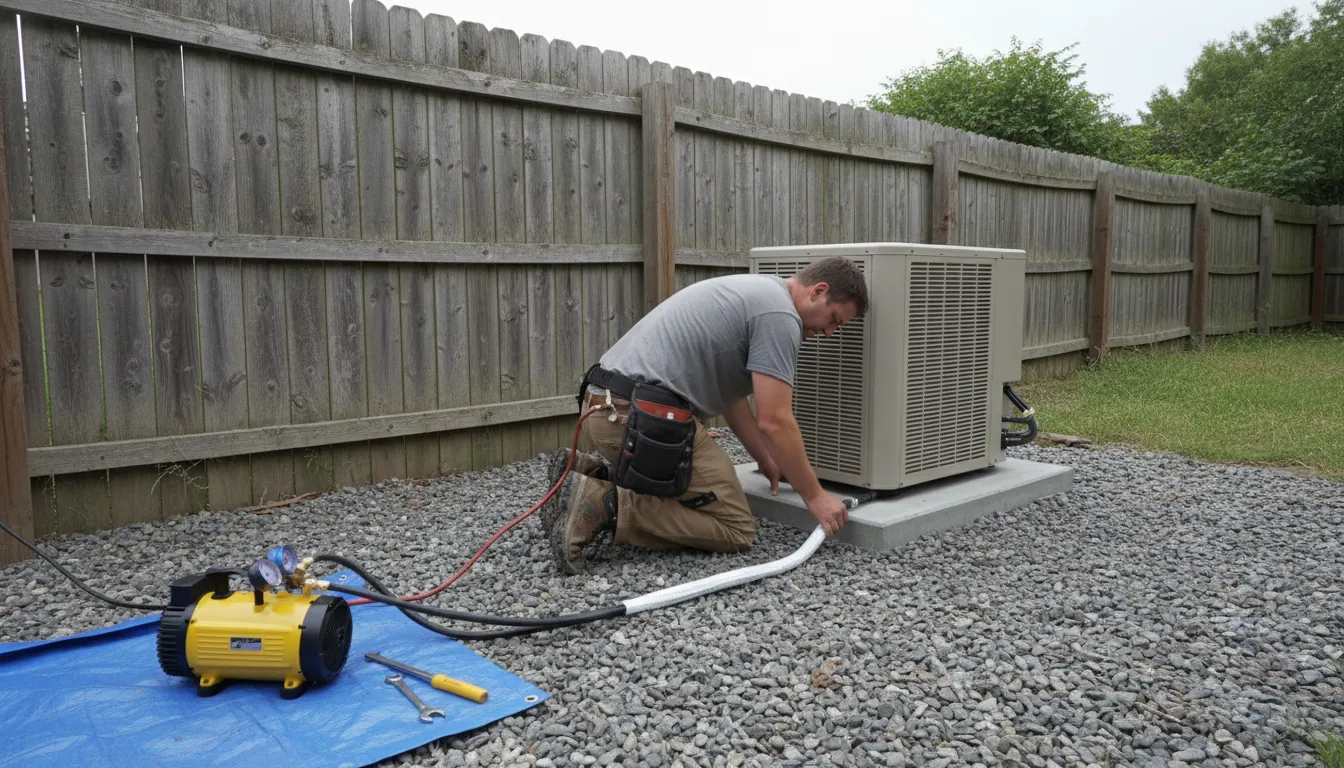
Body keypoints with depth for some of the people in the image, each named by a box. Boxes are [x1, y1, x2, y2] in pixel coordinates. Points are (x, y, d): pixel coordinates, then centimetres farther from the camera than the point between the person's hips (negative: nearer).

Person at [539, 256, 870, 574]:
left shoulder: (754, 294, 23)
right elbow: (775, 422, -12)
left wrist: (767, 461, 33)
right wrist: (814, 497, 0)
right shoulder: (779, 313, -8)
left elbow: (729, 396, 30)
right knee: (736, 528, 1)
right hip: (645, 417, -10)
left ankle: (590, 474, 9)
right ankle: (604, 506, -11)